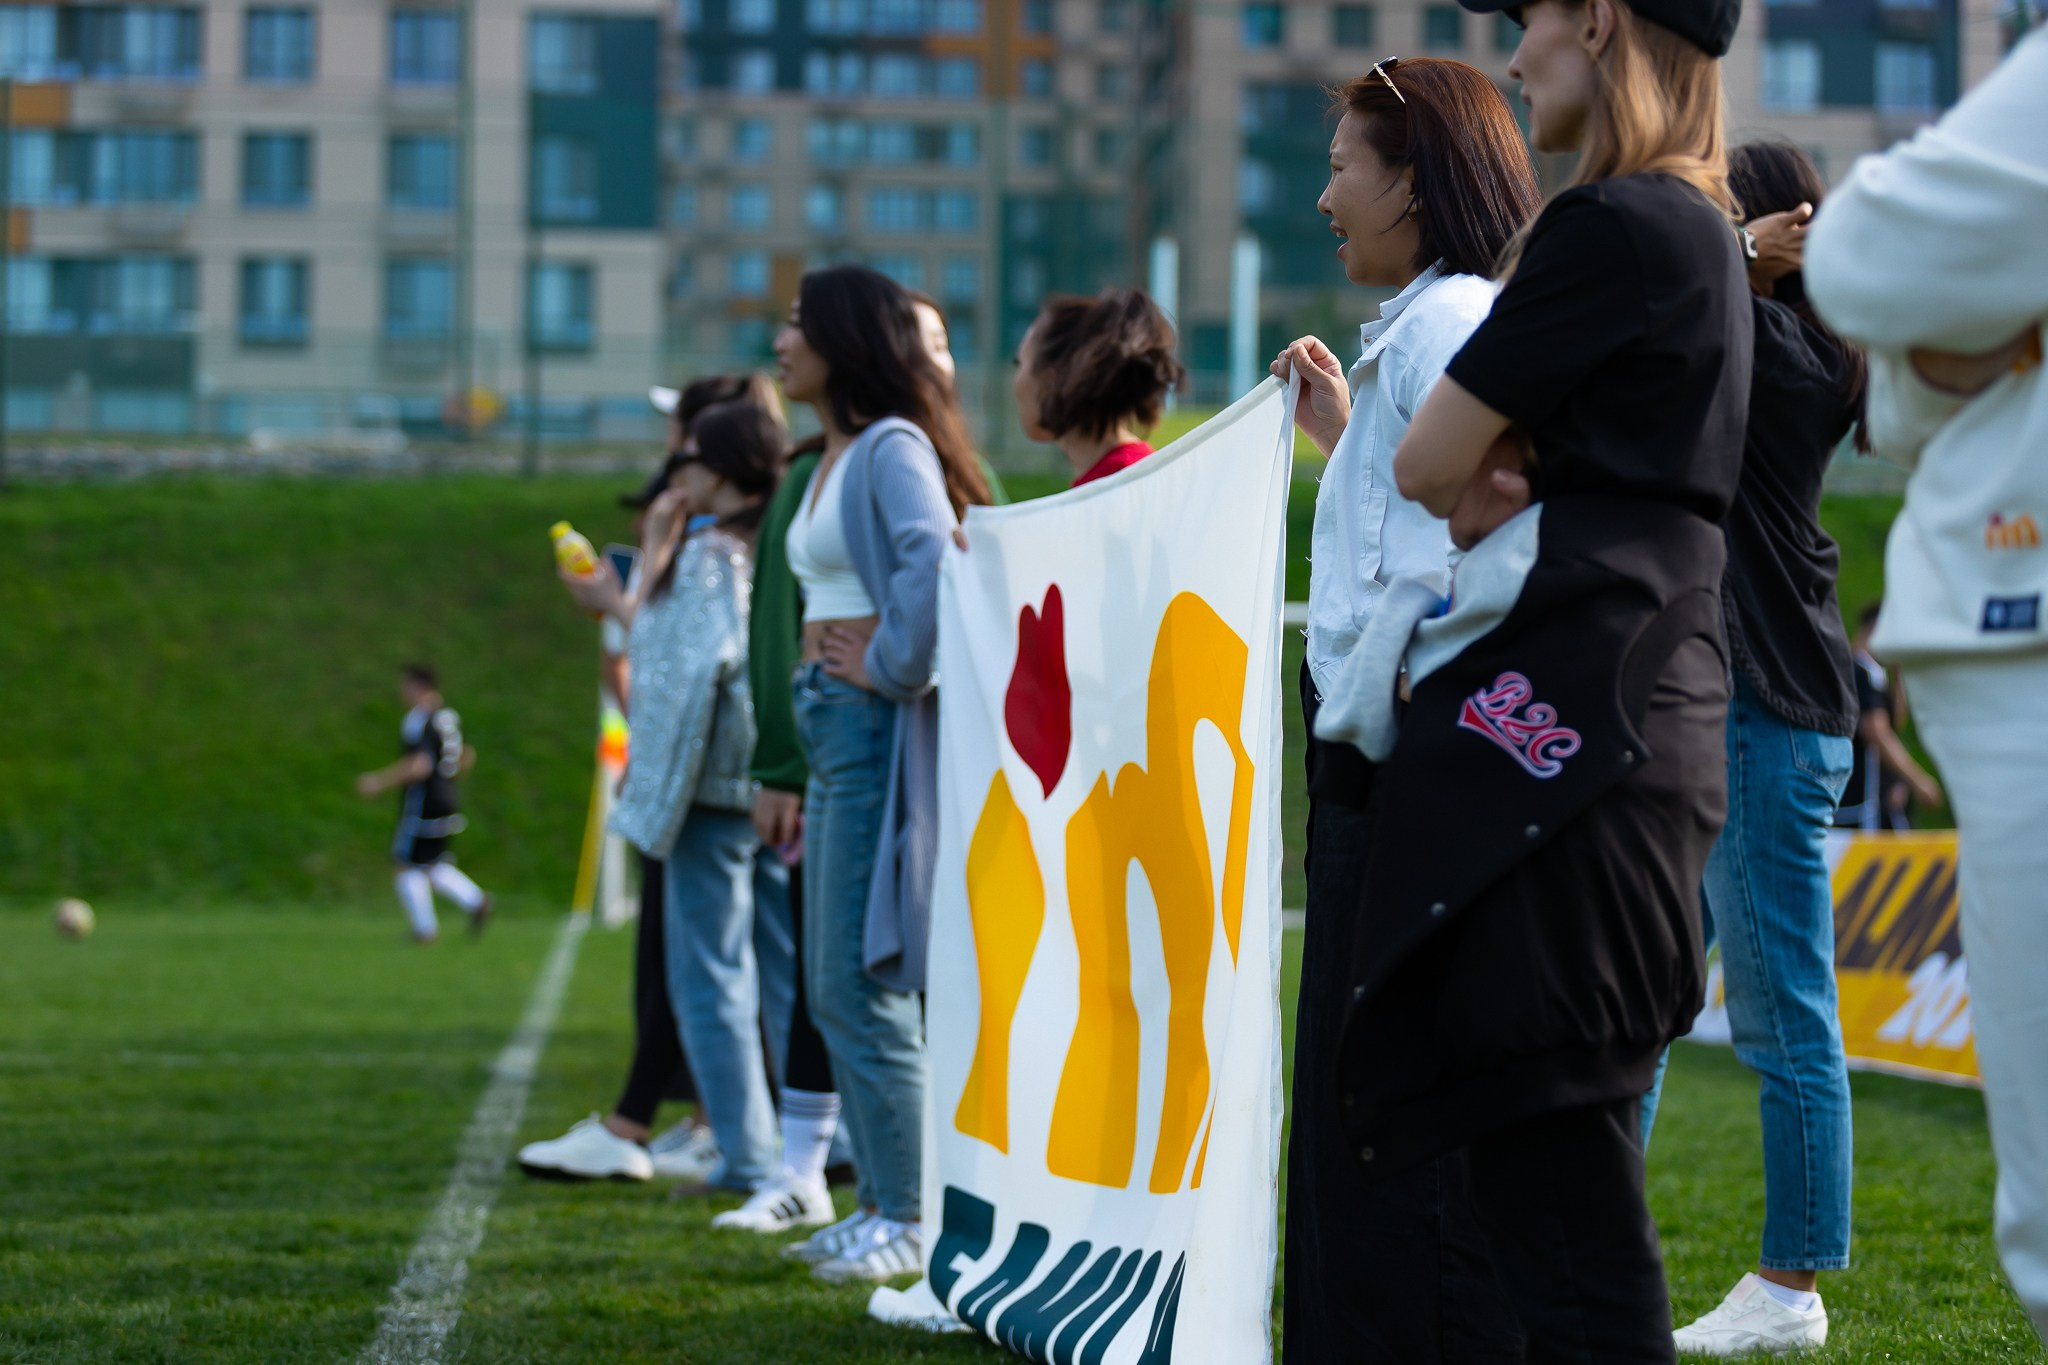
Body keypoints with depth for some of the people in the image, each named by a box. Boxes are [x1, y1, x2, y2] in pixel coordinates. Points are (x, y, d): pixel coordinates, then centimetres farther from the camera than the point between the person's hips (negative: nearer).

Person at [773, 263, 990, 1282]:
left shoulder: (892, 447, -12)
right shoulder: (835, 457, 17)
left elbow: (934, 557, -30)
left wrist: (892, 666, -20)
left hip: (875, 728, -10)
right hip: (832, 729, 10)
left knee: (862, 984, -8)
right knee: (833, 987, 12)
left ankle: (911, 1217, -3)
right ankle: (881, 1202, 18)